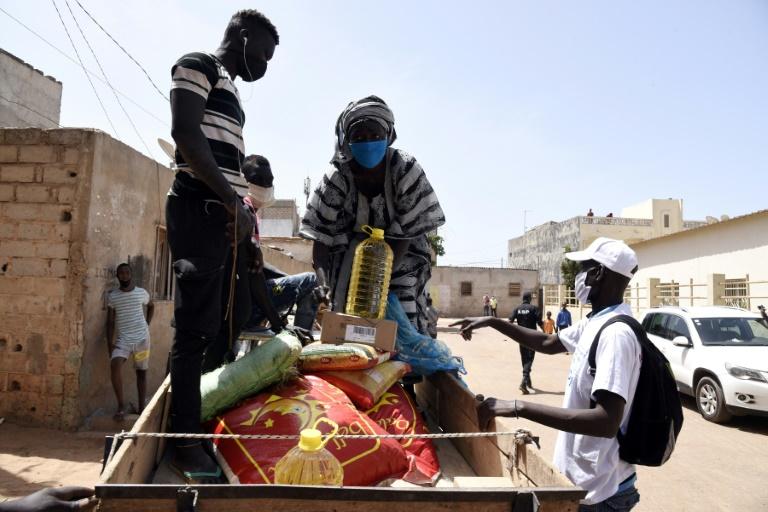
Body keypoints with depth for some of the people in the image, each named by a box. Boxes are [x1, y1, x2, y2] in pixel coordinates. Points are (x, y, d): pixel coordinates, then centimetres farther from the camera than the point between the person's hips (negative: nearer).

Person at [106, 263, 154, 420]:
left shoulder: (142, 293, 1)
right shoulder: (112, 296, 1)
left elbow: (151, 306, 21)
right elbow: (110, 321, 2)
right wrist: (109, 343, -4)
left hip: (141, 338, 1)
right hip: (122, 339, 0)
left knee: (141, 372, 7)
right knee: (115, 365, -25)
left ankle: (141, 408, 17)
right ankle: (121, 404, -13)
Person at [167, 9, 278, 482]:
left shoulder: (231, 92, 27)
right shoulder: (198, 66, 2)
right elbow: (185, 133, -13)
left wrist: (241, 211, 15)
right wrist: (232, 201, -17)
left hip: (227, 217, 9)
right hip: (201, 210, -9)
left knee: (230, 327, 8)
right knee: (197, 330, -9)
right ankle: (187, 442, -2)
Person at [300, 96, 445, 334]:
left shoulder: (406, 170, -18)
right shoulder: (337, 177, -16)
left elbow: (404, 233, -18)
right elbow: (320, 236, -16)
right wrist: (325, 284, -31)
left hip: (399, 253, 0)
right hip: (352, 248, 1)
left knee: (406, 320, -11)